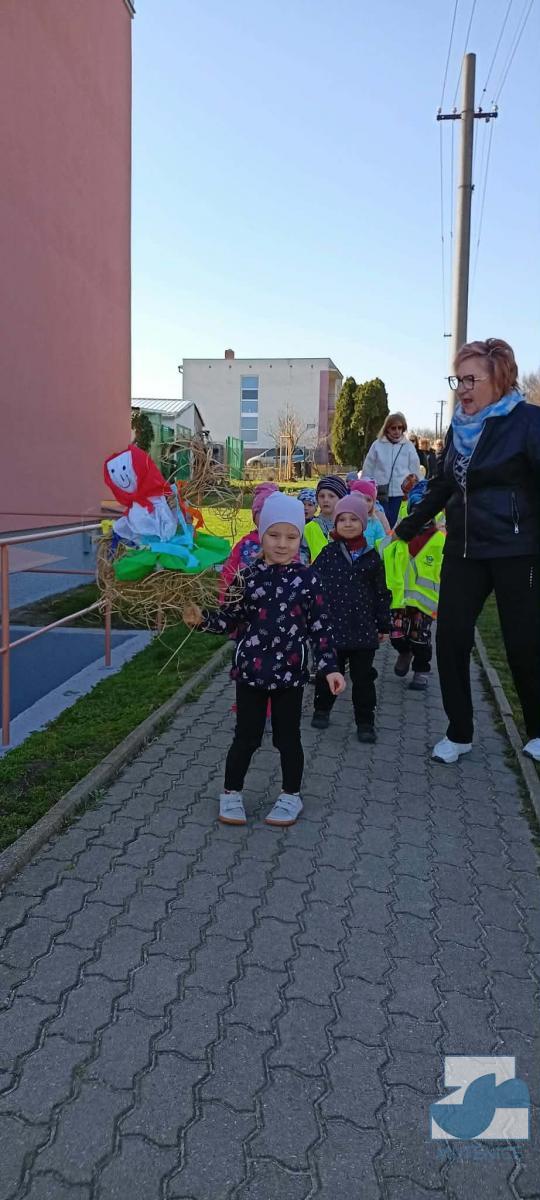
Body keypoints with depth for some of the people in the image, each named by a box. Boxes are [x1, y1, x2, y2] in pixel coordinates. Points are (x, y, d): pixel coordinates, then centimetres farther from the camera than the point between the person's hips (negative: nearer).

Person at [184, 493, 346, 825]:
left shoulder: (307, 579, -5)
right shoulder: (249, 576, -4)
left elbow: (321, 626, -2)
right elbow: (230, 618, 2)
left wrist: (330, 666, -7)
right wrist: (202, 619, -15)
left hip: (290, 672, 0)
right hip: (251, 669, 0)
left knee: (288, 736, 12)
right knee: (247, 736, 9)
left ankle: (291, 796, 32)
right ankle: (231, 793, 30)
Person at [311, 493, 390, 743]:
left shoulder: (371, 557, 3)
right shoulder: (328, 553, 0)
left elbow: (381, 593, 8)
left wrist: (383, 625, 9)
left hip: (363, 629, 1)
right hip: (332, 626, 0)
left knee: (363, 677, 6)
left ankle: (365, 722, 18)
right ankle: (322, 709, 34)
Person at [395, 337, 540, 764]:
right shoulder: (461, 426, 10)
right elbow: (442, 486, 20)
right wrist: (406, 529, 24)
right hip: (464, 552, 6)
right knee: (451, 640, 3)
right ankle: (459, 734, 19)